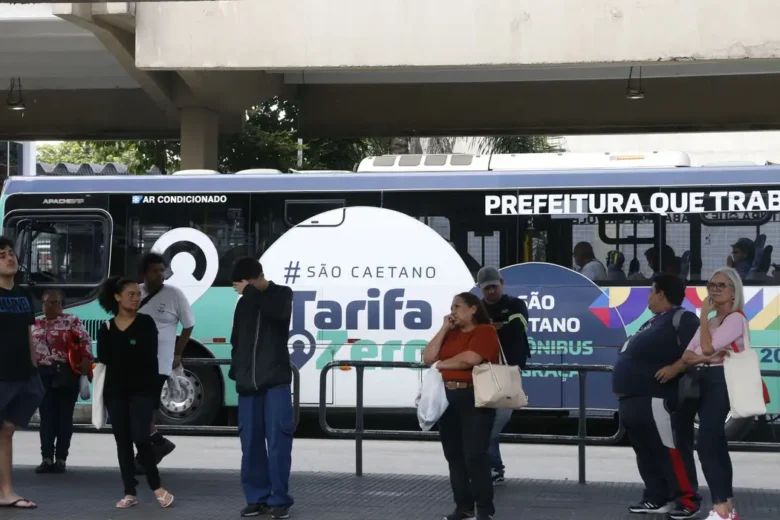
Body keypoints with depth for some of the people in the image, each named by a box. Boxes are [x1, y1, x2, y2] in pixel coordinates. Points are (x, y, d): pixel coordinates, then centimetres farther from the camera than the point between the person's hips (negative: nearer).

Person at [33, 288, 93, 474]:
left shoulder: (72, 321, 1)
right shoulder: (35, 324, 16)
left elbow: (85, 340, -9)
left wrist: (86, 359, -24)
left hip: (66, 374, -4)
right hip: (43, 374, 4)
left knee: (64, 416, -1)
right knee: (46, 417, 2)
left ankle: (61, 459, 3)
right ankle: (47, 458, 5)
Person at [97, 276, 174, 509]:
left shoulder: (146, 323, 0)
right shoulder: (106, 328, 8)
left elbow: (149, 357, -7)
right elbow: (104, 358, 0)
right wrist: (131, 352, -8)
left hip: (142, 390, -3)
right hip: (115, 391, 3)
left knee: (140, 438, -12)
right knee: (123, 441, 5)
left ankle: (157, 487, 3)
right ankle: (130, 492, 10)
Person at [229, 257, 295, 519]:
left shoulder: (281, 294, 3)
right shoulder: (244, 303, 16)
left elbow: (277, 312, -21)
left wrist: (250, 291, -14)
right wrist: (235, 372, 14)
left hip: (276, 381, -5)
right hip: (248, 383, 5)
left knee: (278, 440, -9)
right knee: (250, 443, 2)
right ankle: (256, 498, 8)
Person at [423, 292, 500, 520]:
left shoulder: (485, 331, -5)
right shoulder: (451, 333, 16)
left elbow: (470, 359, -19)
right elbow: (427, 358, 7)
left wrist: (441, 364, -3)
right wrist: (444, 329, 2)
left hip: (475, 400, -7)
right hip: (447, 398, 7)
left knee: (474, 456, -9)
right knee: (454, 456, 8)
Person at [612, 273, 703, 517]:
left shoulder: (682, 318, -9)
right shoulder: (653, 323, 22)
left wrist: (675, 368, -27)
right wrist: (623, 380, 21)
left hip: (656, 400, -11)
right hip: (633, 400, 11)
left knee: (671, 451, -9)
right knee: (647, 453, 11)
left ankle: (687, 499, -4)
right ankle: (657, 498, 17)